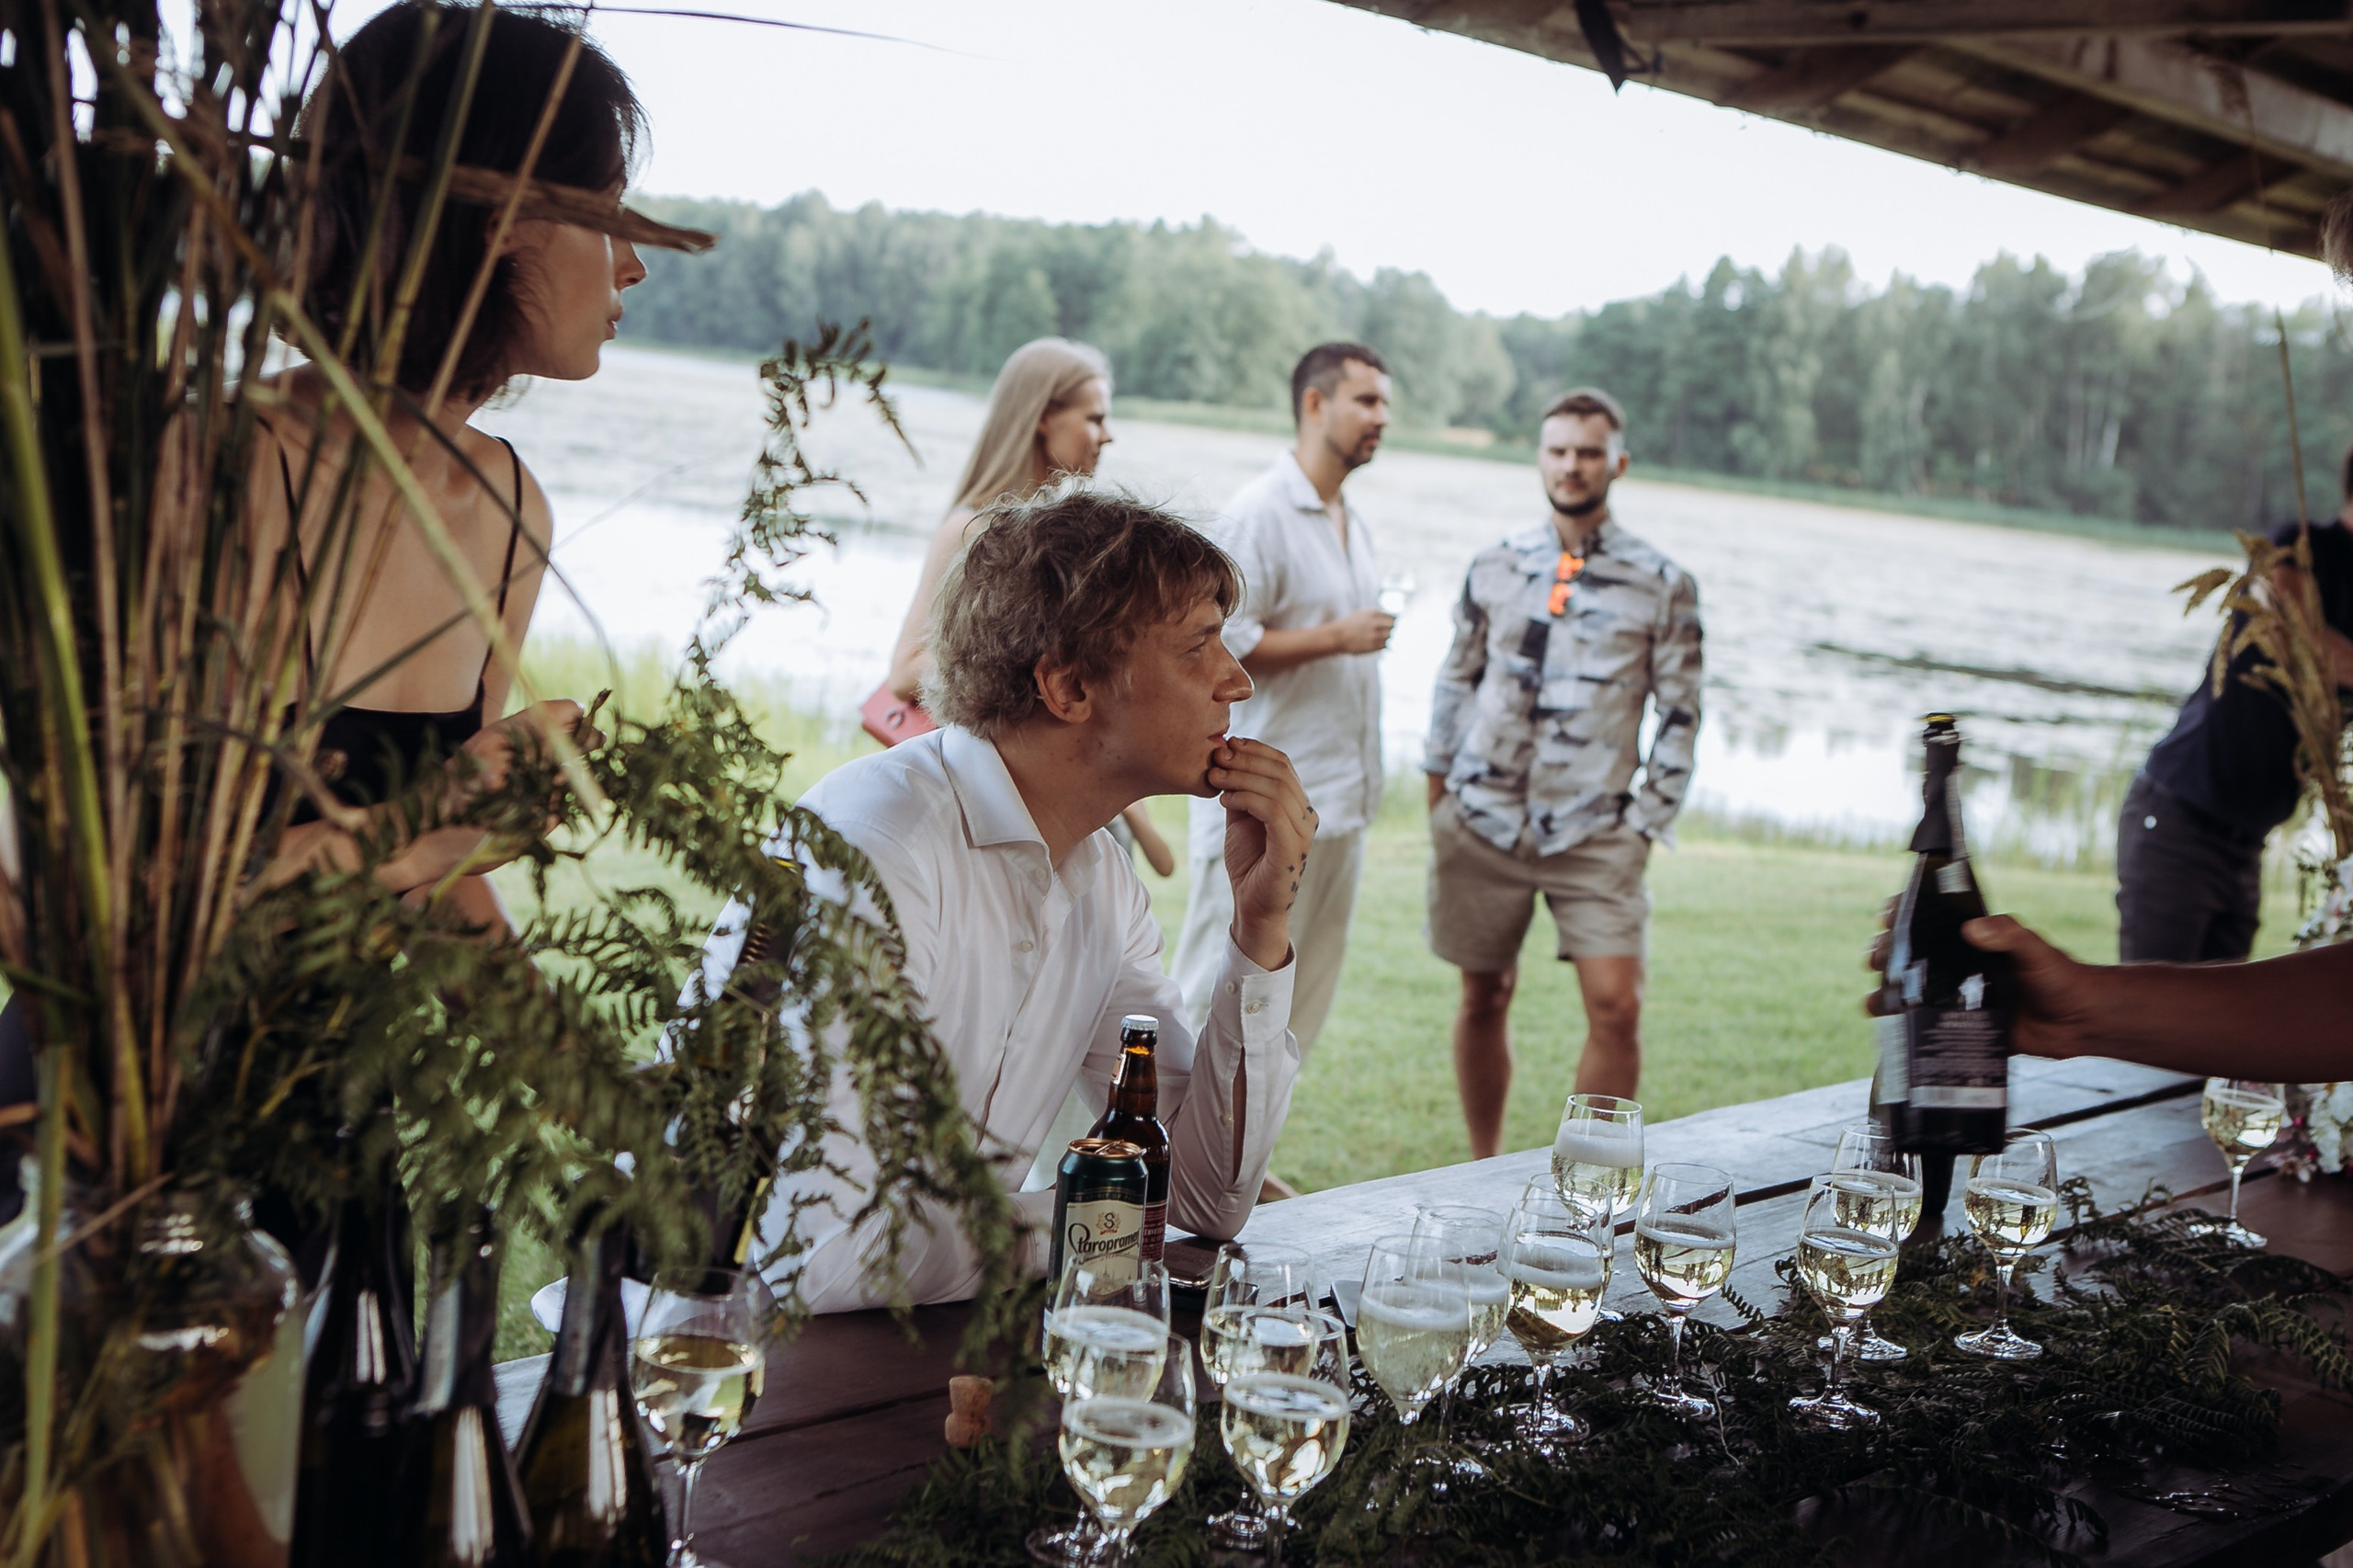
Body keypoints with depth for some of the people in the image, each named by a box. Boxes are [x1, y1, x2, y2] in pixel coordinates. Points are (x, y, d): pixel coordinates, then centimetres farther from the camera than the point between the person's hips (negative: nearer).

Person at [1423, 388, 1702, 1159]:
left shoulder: (1662, 585, 0)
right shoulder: (1494, 567, 7)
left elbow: (1680, 714, 3)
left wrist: (1646, 822, -2)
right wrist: (1439, 785, 13)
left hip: (1594, 834, -2)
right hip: (1484, 823, 2)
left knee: (1616, 1007, -11)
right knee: (1484, 997, 10)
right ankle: (1484, 1169, 25)